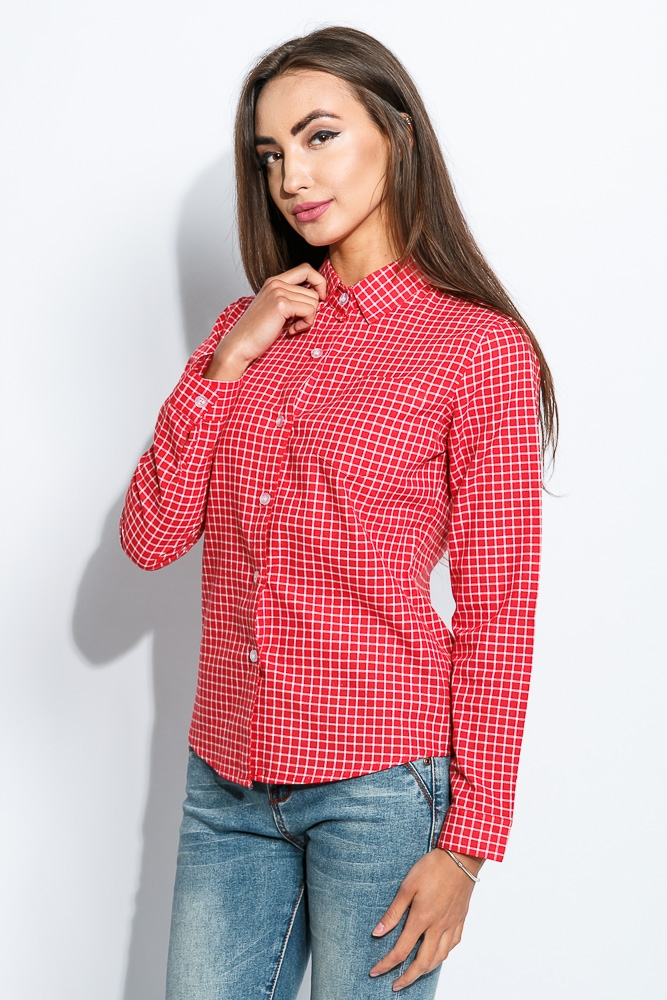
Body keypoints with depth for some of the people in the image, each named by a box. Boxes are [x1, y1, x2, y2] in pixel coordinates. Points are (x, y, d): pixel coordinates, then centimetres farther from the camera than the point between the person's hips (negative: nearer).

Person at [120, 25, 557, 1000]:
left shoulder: (482, 346, -6)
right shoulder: (249, 327, 9)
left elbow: (497, 610, -7)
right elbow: (149, 538, 3)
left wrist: (468, 843, -9)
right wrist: (227, 363, -7)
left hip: (380, 781, -4)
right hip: (230, 777, 5)